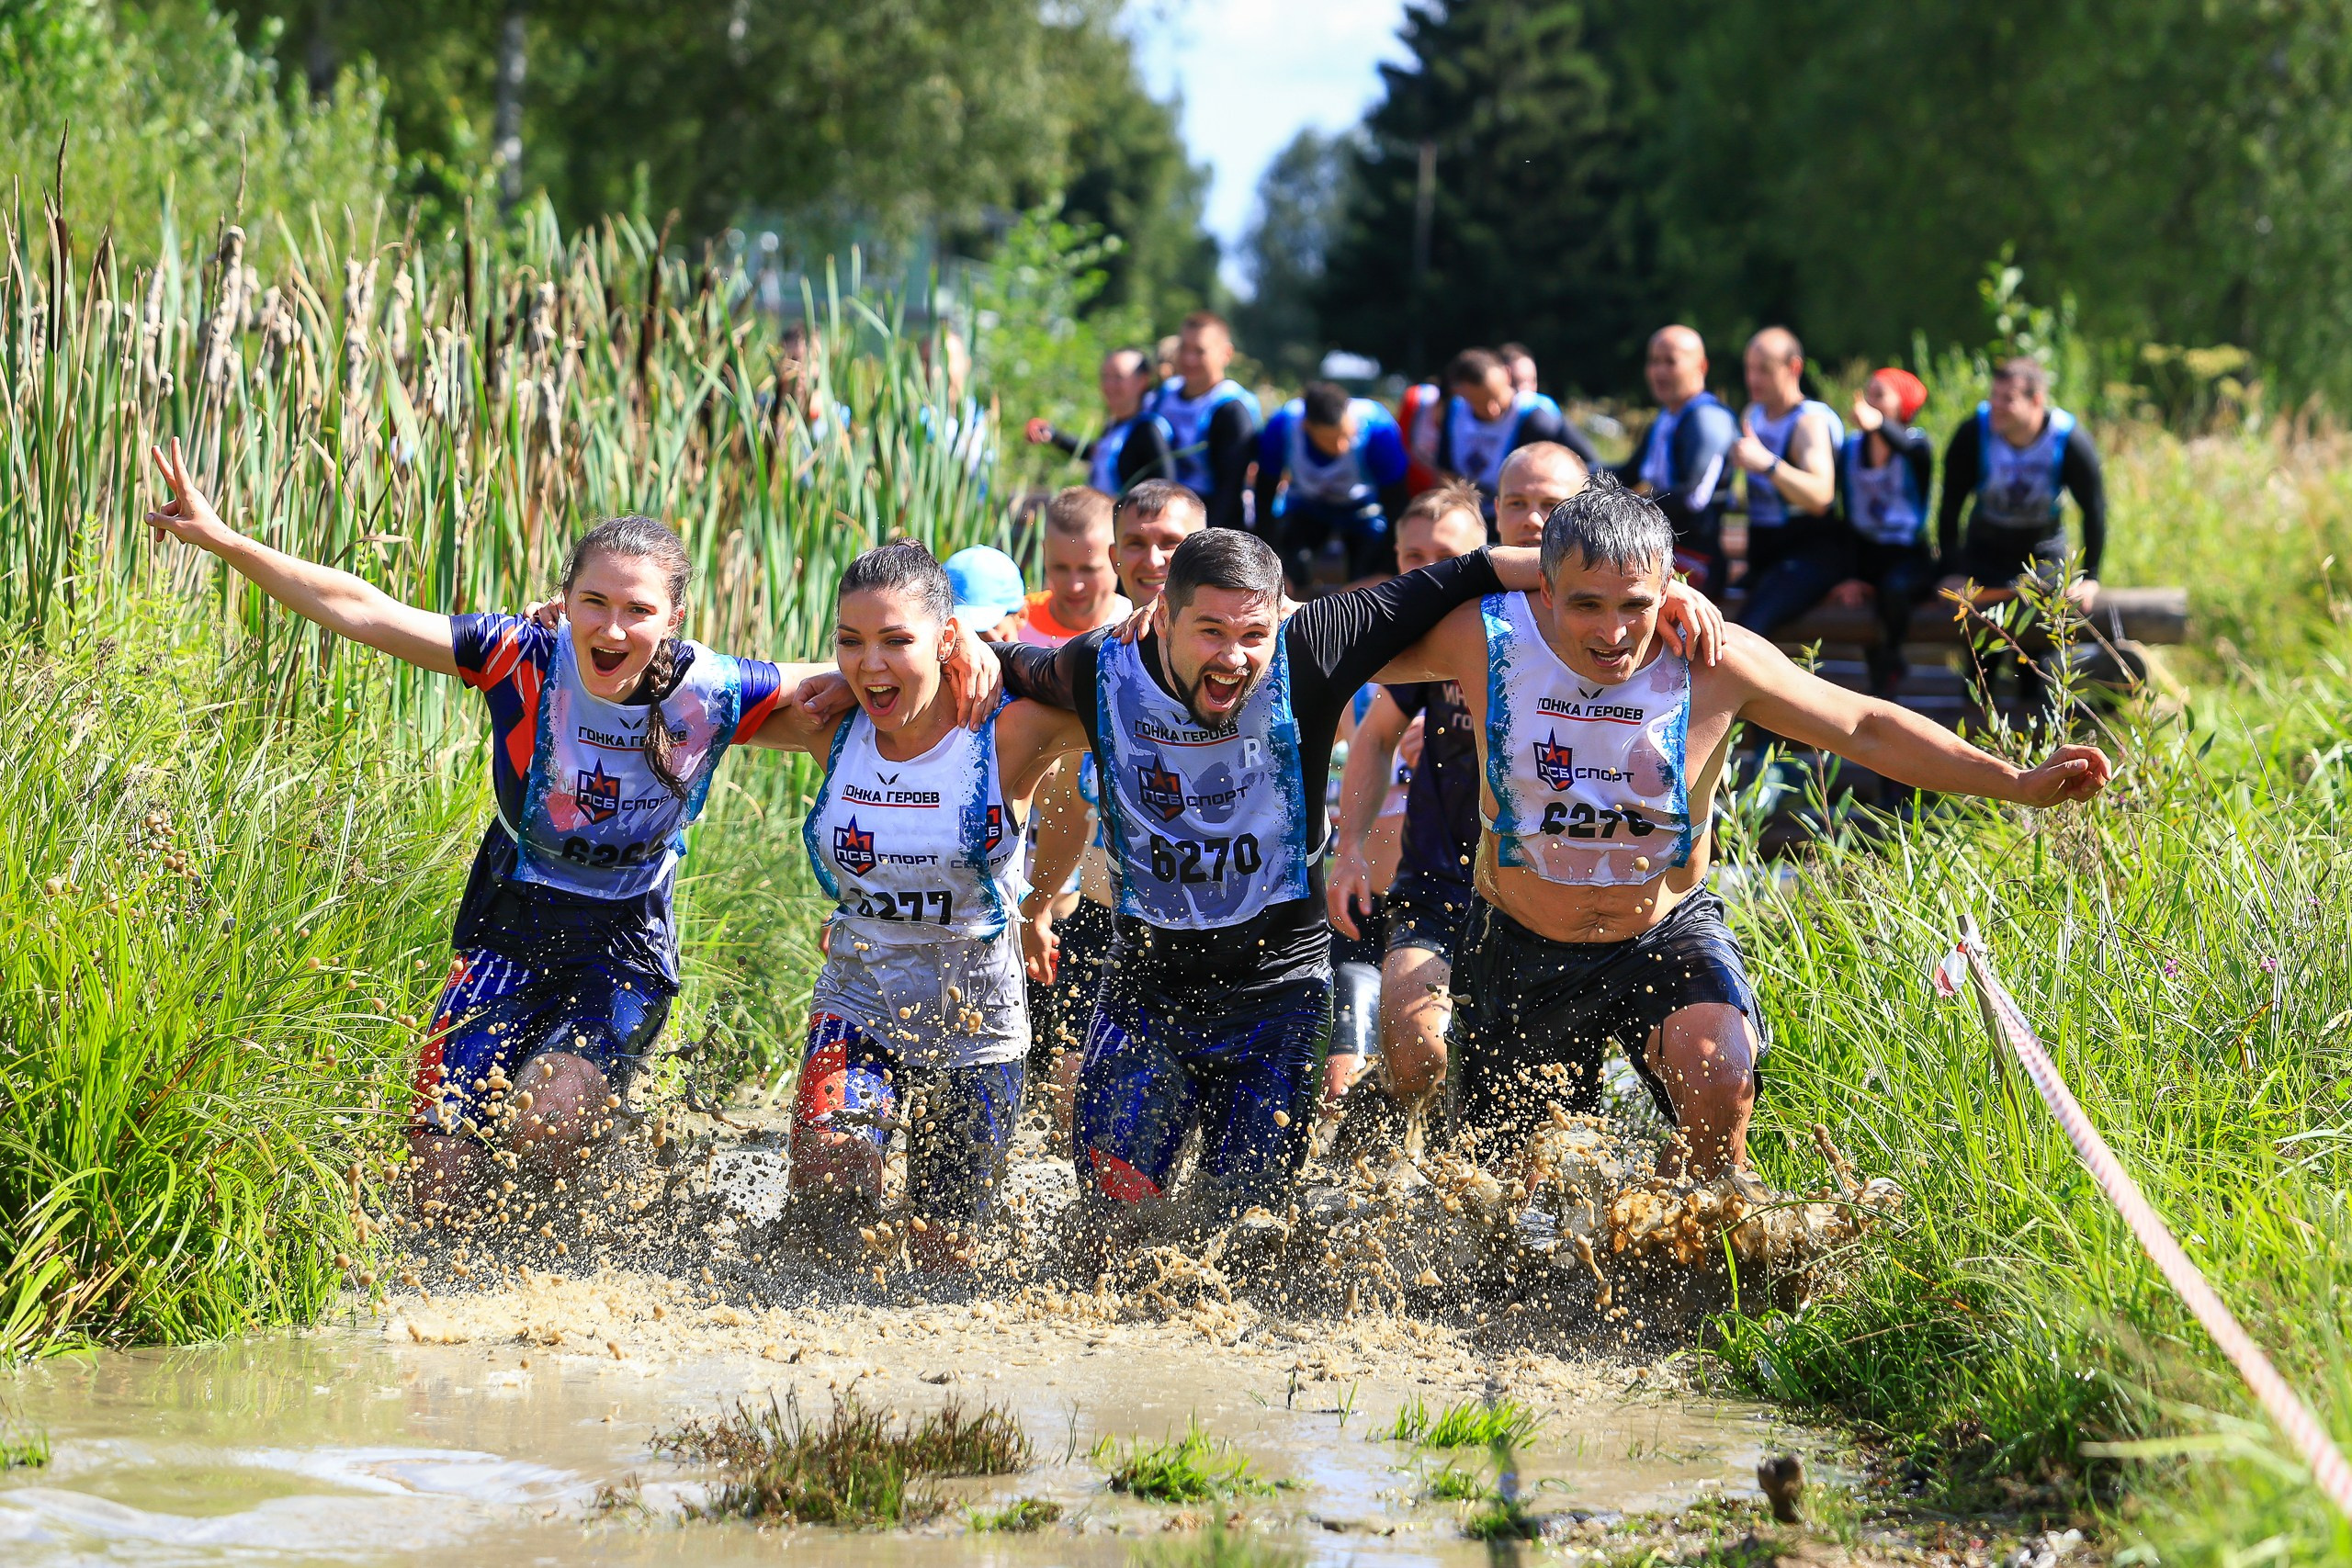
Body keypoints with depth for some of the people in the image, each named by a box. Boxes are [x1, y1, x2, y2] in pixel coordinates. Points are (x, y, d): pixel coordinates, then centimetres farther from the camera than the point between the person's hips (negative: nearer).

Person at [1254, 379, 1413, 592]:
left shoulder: (1378, 428, -37)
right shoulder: (1282, 426, -34)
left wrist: (1387, 572, -27)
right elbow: (1265, 492, -19)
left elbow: (1393, 502, -27)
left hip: (1363, 505, -1)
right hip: (1304, 504, 1)